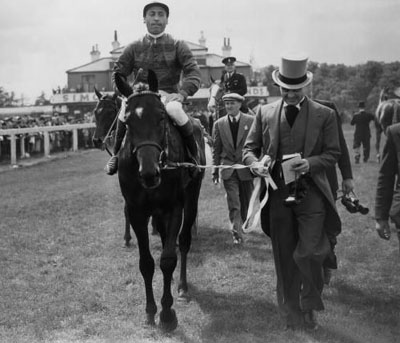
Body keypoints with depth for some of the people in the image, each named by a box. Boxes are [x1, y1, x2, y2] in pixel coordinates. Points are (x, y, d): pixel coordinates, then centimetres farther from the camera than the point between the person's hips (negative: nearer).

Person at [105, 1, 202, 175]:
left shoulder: (178, 46, 6)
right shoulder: (134, 48, 11)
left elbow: (193, 71, -4)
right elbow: (118, 73, 14)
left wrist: (182, 93, -21)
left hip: (168, 95, -2)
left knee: (174, 110, -37)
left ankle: (194, 153, -14)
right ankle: (116, 154, -9)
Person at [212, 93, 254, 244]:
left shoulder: (250, 121, -1)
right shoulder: (219, 124, 4)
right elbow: (216, 149, 7)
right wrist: (215, 170, 4)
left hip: (246, 168, 0)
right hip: (228, 169, 0)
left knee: (246, 201, 13)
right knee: (233, 204, -5)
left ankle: (242, 224, 37)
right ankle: (237, 233, -3)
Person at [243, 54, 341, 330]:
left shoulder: (324, 115, 1)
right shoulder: (265, 113, 7)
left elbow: (333, 153, 1)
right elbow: (250, 148, 10)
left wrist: (310, 163, -18)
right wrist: (255, 163, -12)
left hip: (311, 193, -2)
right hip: (278, 193, 2)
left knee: (308, 253, -11)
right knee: (285, 258, 10)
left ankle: (310, 305, 18)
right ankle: (292, 315, 27)